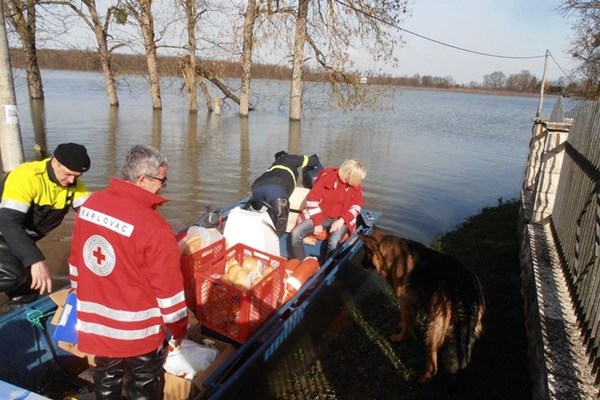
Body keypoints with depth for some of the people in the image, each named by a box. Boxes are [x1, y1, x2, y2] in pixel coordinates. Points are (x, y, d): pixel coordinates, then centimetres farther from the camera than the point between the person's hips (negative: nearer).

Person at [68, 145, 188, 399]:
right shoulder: (153, 227, -25)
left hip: (95, 323, 6)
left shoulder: (90, 205, -4)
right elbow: (168, 286, -18)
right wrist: (178, 327, -3)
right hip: (138, 329, -6)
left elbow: (76, 260, 9)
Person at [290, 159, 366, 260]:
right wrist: (318, 222, -14)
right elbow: (312, 199, -10)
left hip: (341, 220, 0)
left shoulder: (356, 185, -4)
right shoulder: (327, 176, -12)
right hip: (320, 216, 1)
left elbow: (356, 206, 1)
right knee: (295, 233, -19)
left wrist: (342, 220, -16)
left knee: (334, 242, -32)